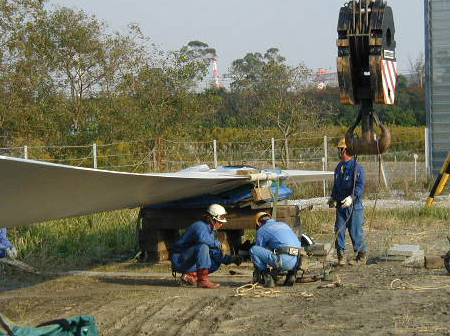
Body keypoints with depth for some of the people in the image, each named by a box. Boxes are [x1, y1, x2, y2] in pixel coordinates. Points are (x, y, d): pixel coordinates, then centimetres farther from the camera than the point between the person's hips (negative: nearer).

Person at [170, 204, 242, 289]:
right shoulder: (200, 226, -18)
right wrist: (218, 244, -29)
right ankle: (203, 280, -32)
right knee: (203, 247, -30)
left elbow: (215, 253, 8)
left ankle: (190, 275, -1)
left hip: (189, 261, 9)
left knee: (216, 262, 2)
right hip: (179, 260, -9)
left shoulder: (212, 231, 12)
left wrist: (230, 259, -6)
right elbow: (202, 238, -43)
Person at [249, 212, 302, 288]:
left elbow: (259, 250, 19)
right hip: (296, 262, 6)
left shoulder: (262, 230, 12)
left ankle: (267, 278, 0)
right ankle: (291, 274, 15)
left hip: (284, 261, -6)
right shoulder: (284, 225, 31)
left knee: (253, 249, 2)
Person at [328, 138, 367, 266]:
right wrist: (333, 197, 30)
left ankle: (361, 256, 8)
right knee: (339, 230, 3)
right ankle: (341, 255, 9)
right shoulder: (339, 167, 15)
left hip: (354, 204, -7)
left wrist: (352, 197, -32)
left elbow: (360, 185, -19)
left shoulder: (356, 167, -10)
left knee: (355, 231, -2)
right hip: (340, 204, 7)